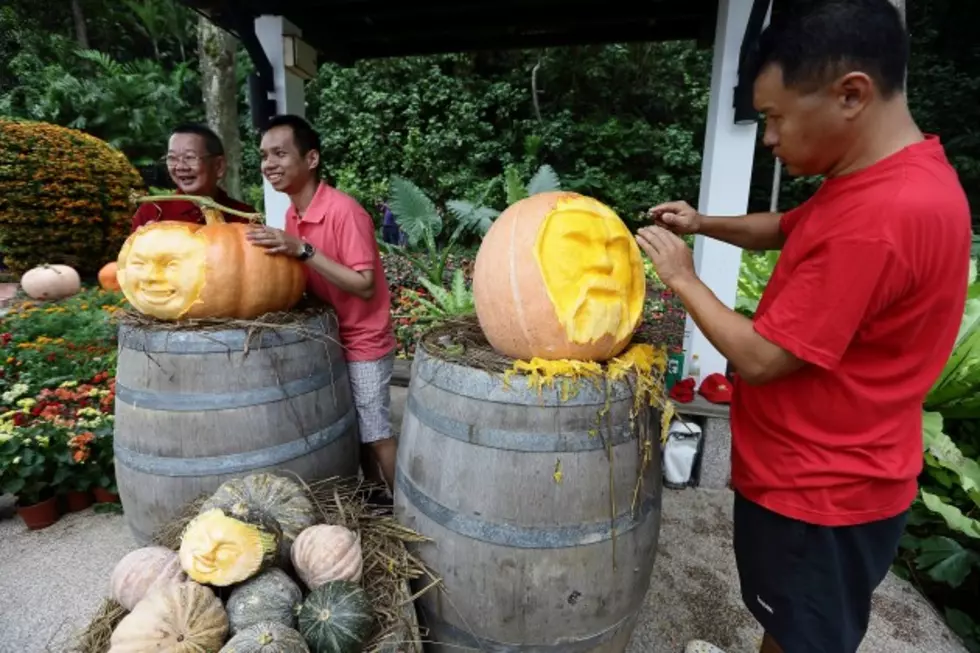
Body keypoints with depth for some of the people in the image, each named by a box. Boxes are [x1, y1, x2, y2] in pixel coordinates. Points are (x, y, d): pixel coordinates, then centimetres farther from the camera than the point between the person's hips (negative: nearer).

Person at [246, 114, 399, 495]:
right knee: (353, 432, 17)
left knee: (376, 436, 4)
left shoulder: (344, 210, -20)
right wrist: (283, 255, -7)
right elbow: (301, 279, 11)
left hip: (363, 343, -7)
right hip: (328, 340, 7)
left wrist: (303, 251, -29)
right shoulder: (292, 215, 5)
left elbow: (364, 286, -25)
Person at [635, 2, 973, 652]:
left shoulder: (880, 217, -31)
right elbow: (789, 230, 18)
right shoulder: (887, 178, 2)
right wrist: (703, 224, 2)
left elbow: (762, 358, -27)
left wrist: (682, 277, -15)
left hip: (822, 492, -9)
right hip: (817, 473, 9)